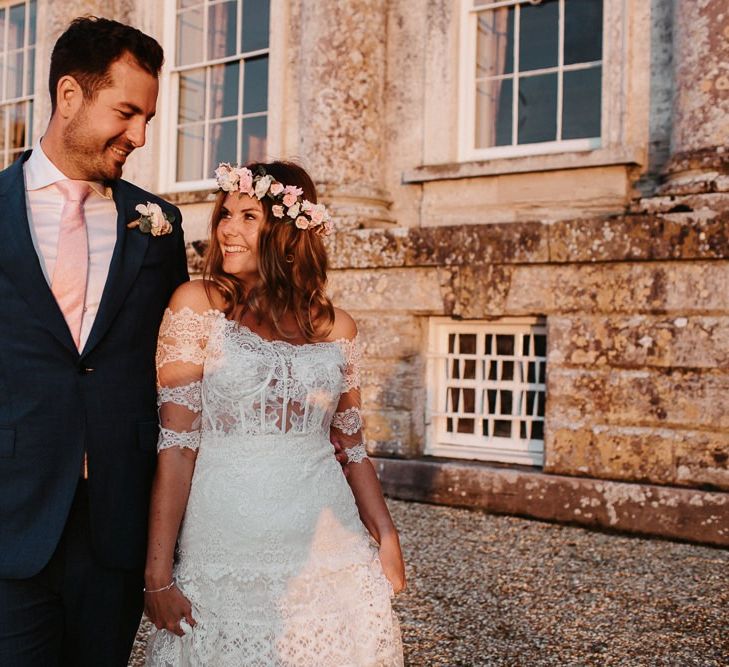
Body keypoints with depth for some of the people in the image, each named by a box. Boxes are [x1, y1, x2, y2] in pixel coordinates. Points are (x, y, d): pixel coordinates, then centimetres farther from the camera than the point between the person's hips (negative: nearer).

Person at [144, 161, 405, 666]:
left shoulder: (336, 326, 6)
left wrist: (387, 536, 7)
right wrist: (159, 575, -11)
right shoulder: (198, 303, -4)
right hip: (225, 551, -3)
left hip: (329, 551, 3)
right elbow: (176, 441, -8)